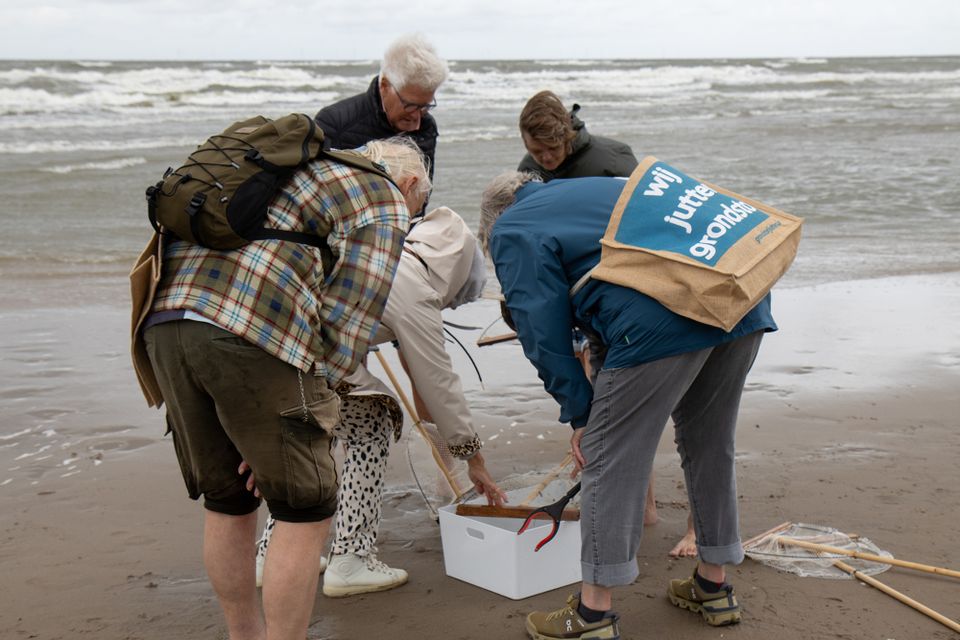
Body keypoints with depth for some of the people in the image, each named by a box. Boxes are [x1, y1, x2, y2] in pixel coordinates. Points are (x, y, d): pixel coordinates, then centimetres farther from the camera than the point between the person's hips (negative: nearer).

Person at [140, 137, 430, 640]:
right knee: (306, 509, 5)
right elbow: (349, 317, -2)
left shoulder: (305, 168, 33)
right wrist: (315, 400, 1)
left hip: (166, 320, 8)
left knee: (226, 499, 20)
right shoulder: (385, 204, 10)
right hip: (256, 334, -8)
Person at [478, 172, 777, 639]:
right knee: (709, 443, 22)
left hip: (665, 320, -9)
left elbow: (543, 333, 2)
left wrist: (579, 414, 10)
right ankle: (714, 588, 37)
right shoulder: (580, 192, 35)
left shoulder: (511, 232, 11)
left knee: (612, 459, 4)